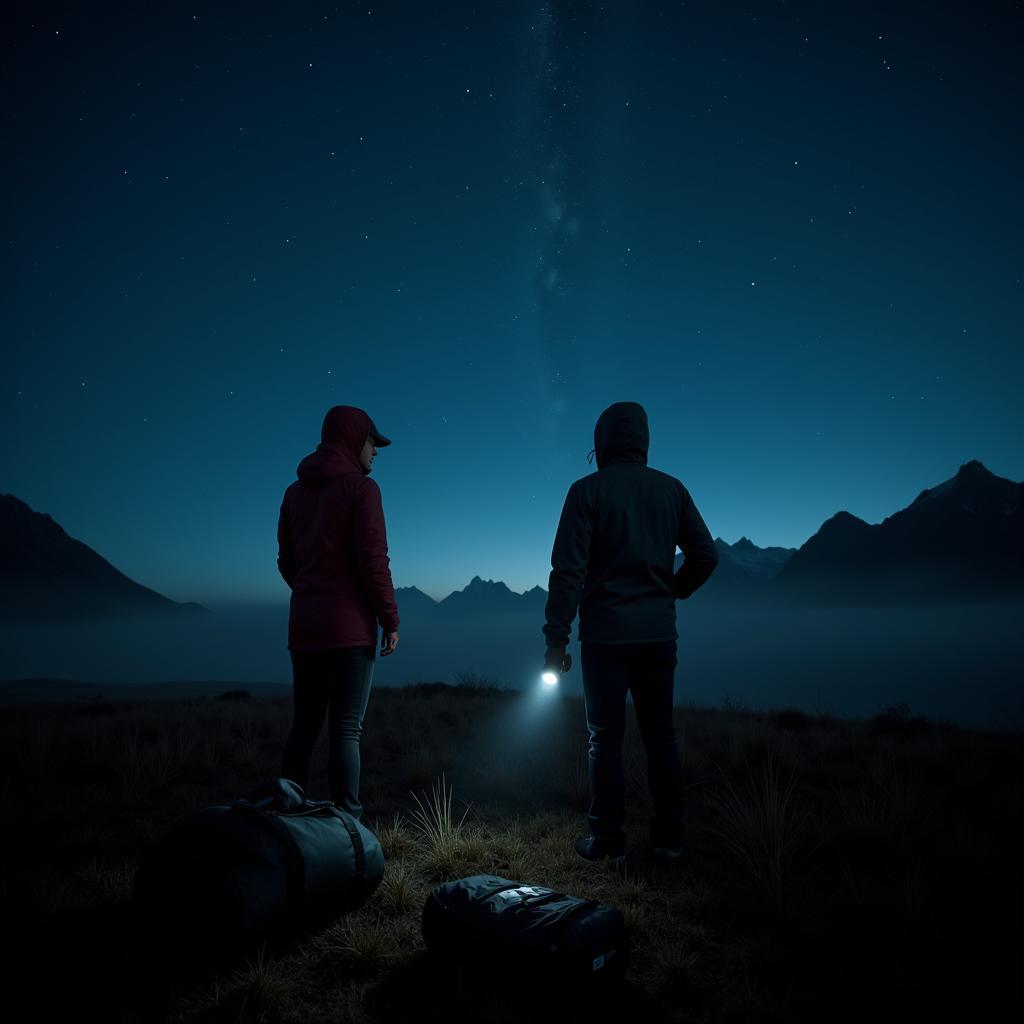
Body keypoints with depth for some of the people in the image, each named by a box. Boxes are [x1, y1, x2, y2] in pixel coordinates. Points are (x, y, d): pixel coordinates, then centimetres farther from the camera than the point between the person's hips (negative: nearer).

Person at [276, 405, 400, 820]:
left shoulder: (295, 492, 13)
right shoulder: (361, 487, -7)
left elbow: (286, 563, 15)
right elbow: (374, 561, -13)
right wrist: (390, 619, -7)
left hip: (303, 626, 6)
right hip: (350, 627, -6)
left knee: (304, 724, 13)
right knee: (346, 728, -2)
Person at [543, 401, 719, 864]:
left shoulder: (588, 491, -7)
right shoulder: (671, 489, 4)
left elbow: (568, 569, -13)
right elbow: (705, 556, 7)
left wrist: (556, 638, -9)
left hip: (605, 635, -3)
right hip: (658, 635, 4)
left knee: (605, 738, 6)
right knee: (660, 734, 13)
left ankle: (608, 842, 12)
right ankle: (669, 837, 20)